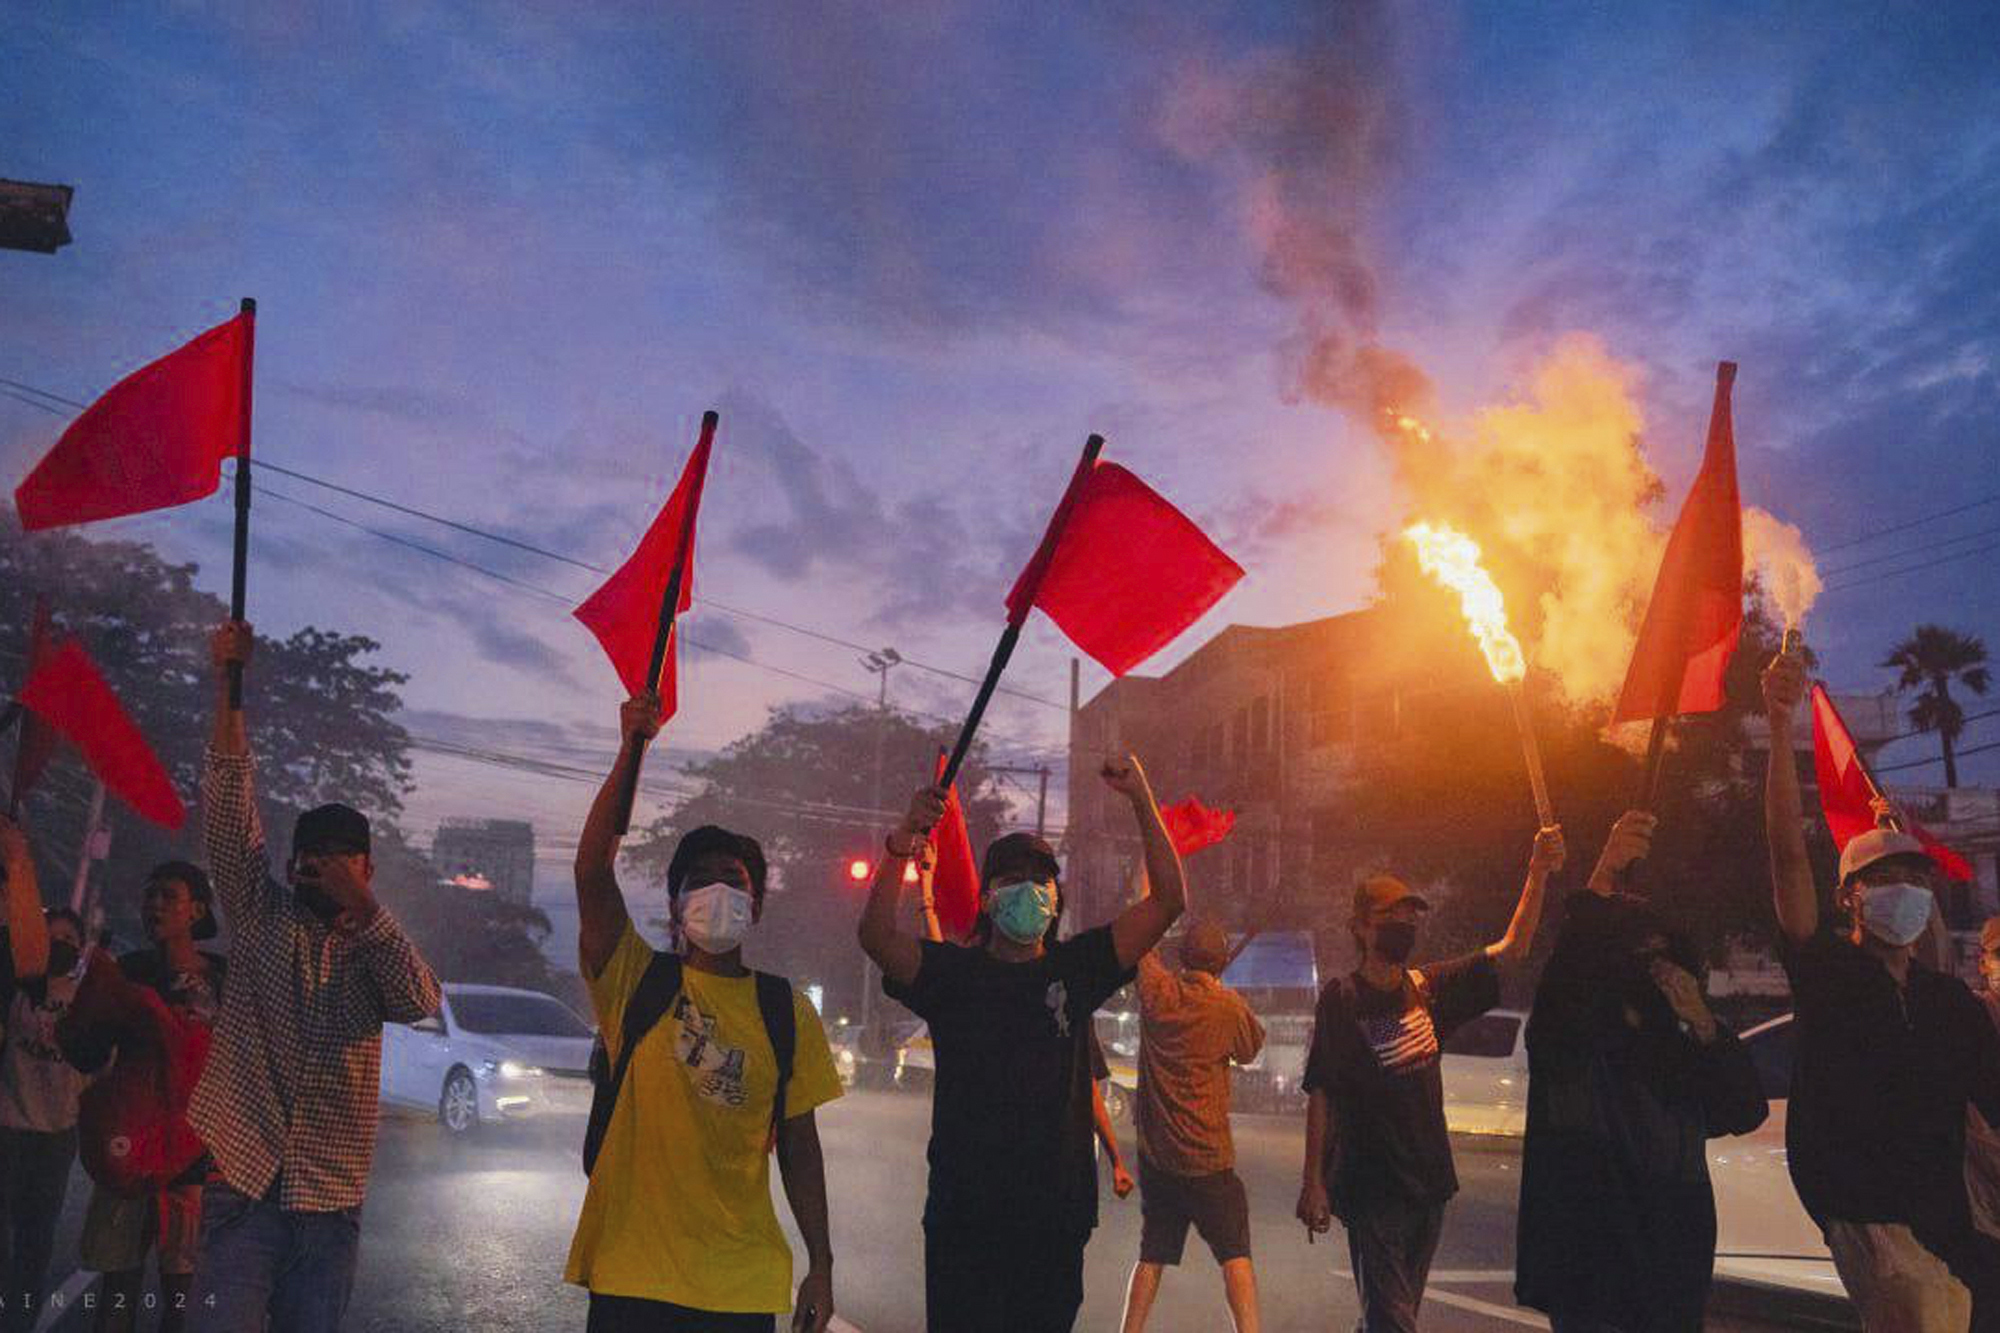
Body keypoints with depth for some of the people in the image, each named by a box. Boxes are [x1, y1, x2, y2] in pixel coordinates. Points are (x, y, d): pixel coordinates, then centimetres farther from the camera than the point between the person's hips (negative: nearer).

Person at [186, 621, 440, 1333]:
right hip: (244, 1174, -2)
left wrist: (362, 905, -13)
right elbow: (229, 804, -3)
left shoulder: (376, 947, 11)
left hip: (331, 1193, 2)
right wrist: (229, 682, -13)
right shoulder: (261, 914, 7)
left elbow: (419, 1000, -10)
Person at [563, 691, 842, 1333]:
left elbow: (800, 1148, 8)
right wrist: (630, 752, -19)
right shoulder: (638, 982, 0)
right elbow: (592, 869, -13)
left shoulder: (788, 1013, 4)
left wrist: (821, 1266, 6)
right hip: (629, 1274, -1)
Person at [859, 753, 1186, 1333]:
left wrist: (1141, 801, -10)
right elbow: (876, 934, -18)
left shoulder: (1075, 968, 5)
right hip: (963, 1218, -2)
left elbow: (1168, 900, -1)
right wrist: (904, 839, -30)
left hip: (1057, 1216, 2)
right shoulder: (954, 971, 0)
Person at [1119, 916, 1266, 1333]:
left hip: (1155, 1155, 4)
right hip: (1207, 1157, -4)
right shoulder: (1229, 1007, -11)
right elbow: (1251, 1047, 8)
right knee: (1235, 1254, 2)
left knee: (1151, 1256, 13)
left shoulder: (1157, 993, -3)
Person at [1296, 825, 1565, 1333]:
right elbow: (1320, 1094, -11)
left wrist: (1539, 873, -2)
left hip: (1429, 1180, 6)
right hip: (1371, 1187, -6)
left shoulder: (1428, 987, 7)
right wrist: (1313, 1182, -16)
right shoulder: (1342, 997, -9)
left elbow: (1511, 948, 10)